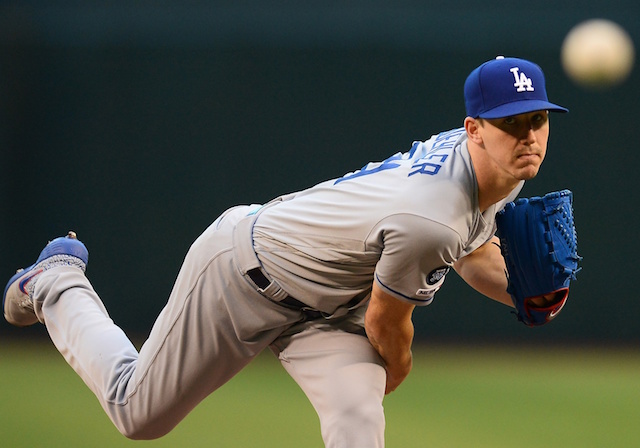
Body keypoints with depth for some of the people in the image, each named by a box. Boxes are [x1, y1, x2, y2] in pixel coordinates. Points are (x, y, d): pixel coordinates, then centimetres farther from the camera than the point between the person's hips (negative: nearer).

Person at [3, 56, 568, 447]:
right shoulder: (428, 220, -39)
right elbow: (384, 323, -24)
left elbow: (474, 254, 9)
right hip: (242, 271, -7)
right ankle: (58, 284, 38)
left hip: (326, 306, 7)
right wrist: (395, 370, 0)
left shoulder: (504, 173, -11)